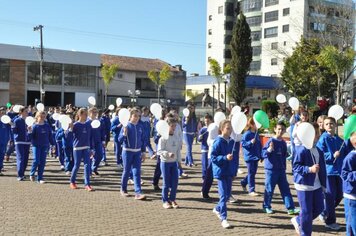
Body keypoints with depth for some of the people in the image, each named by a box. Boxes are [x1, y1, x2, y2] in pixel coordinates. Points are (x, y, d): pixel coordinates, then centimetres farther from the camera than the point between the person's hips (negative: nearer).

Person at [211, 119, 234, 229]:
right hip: (220, 172, -7)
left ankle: (217, 209, 39)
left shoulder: (231, 141, 5)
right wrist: (225, 157, -29)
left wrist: (233, 171, 14)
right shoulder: (218, 142, -15)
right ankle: (223, 219, 0)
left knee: (228, 195, 15)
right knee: (223, 195, -6)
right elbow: (213, 157, -16)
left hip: (229, 172, 7)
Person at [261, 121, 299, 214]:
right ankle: (266, 206, 19)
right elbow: (263, 154, -14)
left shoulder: (283, 143, 8)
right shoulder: (271, 141, -10)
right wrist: (269, 150, -32)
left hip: (281, 170, 6)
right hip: (271, 169, -6)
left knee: (285, 189, 4)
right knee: (269, 189, 3)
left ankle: (290, 208, 6)